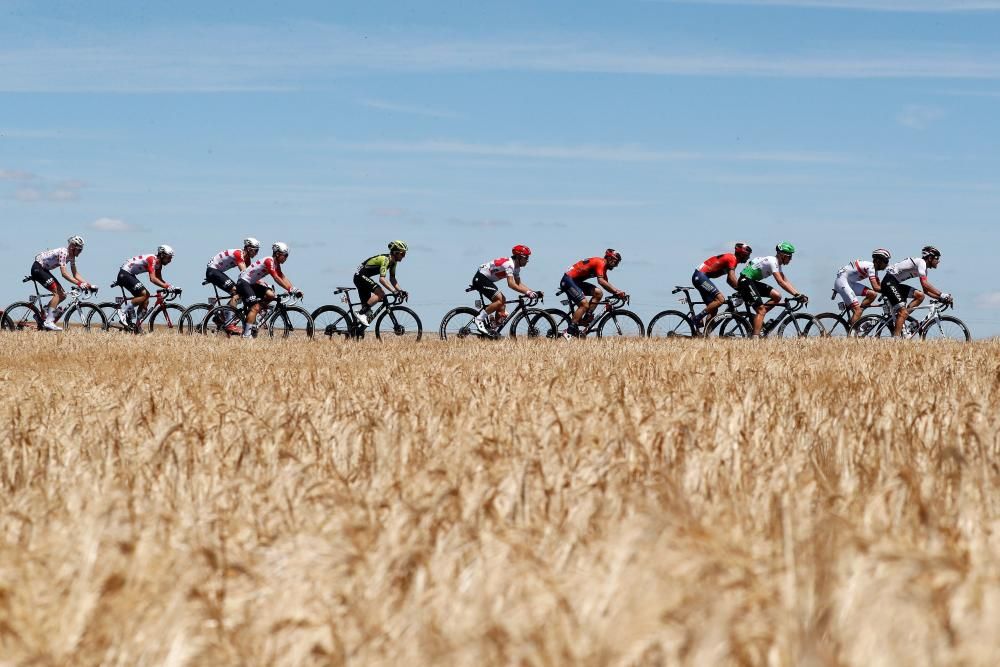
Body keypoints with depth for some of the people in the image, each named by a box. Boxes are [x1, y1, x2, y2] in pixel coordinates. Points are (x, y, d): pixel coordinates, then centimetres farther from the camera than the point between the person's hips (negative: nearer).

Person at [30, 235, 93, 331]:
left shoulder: (71, 256, 4)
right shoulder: (63, 252, -24)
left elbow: (75, 273, 6)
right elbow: (64, 273, -31)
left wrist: (86, 283, -8)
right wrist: (79, 283, -35)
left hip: (44, 270, 10)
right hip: (37, 268, -10)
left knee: (62, 295, 3)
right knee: (57, 292, -20)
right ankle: (48, 322, -23)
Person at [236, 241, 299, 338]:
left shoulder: (276, 264, 8)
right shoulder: (269, 261, -21)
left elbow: (283, 278, 5)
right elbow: (276, 278, -27)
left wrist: (294, 289, -8)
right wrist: (290, 289, -30)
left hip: (253, 283, 9)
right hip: (243, 282, -9)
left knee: (270, 295, -9)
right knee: (255, 307, -19)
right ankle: (246, 334, -22)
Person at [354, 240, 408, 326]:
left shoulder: (393, 262, 6)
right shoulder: (385, 259, -23)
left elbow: (392, 279, 10)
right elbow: (382, 279, -31)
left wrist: (400, 290, -4)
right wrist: (394, 291, -37)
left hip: (360, 278, 10)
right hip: (360, 276, -10)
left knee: (366, 305, 10)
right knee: (380, 293, -24)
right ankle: (362, 314, -21)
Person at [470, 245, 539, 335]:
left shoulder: (516, 267, 8)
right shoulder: (509, 264, -23)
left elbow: (518, 284, 12)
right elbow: (511, 284, -32)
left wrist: (532, 292, -1)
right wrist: (527, 292, -35)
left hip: (486, 280, 11)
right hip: (480, 279, -11)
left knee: (502, 300, 7)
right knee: (500, 300, -20)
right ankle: (479, 319, -15)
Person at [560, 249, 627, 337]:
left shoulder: (603, 266, 14)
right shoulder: (600, 263, -17)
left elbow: (606, 283, 17)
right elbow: (601, 281, -30)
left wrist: (617, 292, 2)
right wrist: (616, 291, -30)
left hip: (576, 281, 10)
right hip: (568, 280, -10)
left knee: (598, 293, -3)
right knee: (584, 304, -19)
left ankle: (587, 317, -1)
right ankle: (570, 331, -18)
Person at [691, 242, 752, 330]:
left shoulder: (732, 259, 17)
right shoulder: (732, 259, -13)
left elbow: (729, 280, 21)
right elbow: (732, 279, -23)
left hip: (699, 277, 11)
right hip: (700, 276, -11)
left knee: (713, 309, 8)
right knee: (720, 299, -21)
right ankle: (698, 318, -18)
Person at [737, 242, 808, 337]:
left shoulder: (777, 263, 10)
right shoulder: (772, 261, -20)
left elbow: (785, 281, 9)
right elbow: (780, 282, -27)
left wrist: (798, 294, -3)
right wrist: (796, 295, -28)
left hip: (753, 282, 10)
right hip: (745, 281, -10)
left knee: (777, 296, 1)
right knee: (761, 309, -17)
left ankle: (757, 317, 5)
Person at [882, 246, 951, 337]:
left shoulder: (923, 268, 17)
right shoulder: (921, 262, -14)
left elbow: (926, 290, 17)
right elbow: (925, 283, -25)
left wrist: (940, 297, 4)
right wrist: (941, 294, -26)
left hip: (895, 284, 10)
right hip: (889, 282, -10)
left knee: (920, 295, -1)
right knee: (903, 312, -17)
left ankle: (900, 318, -2)